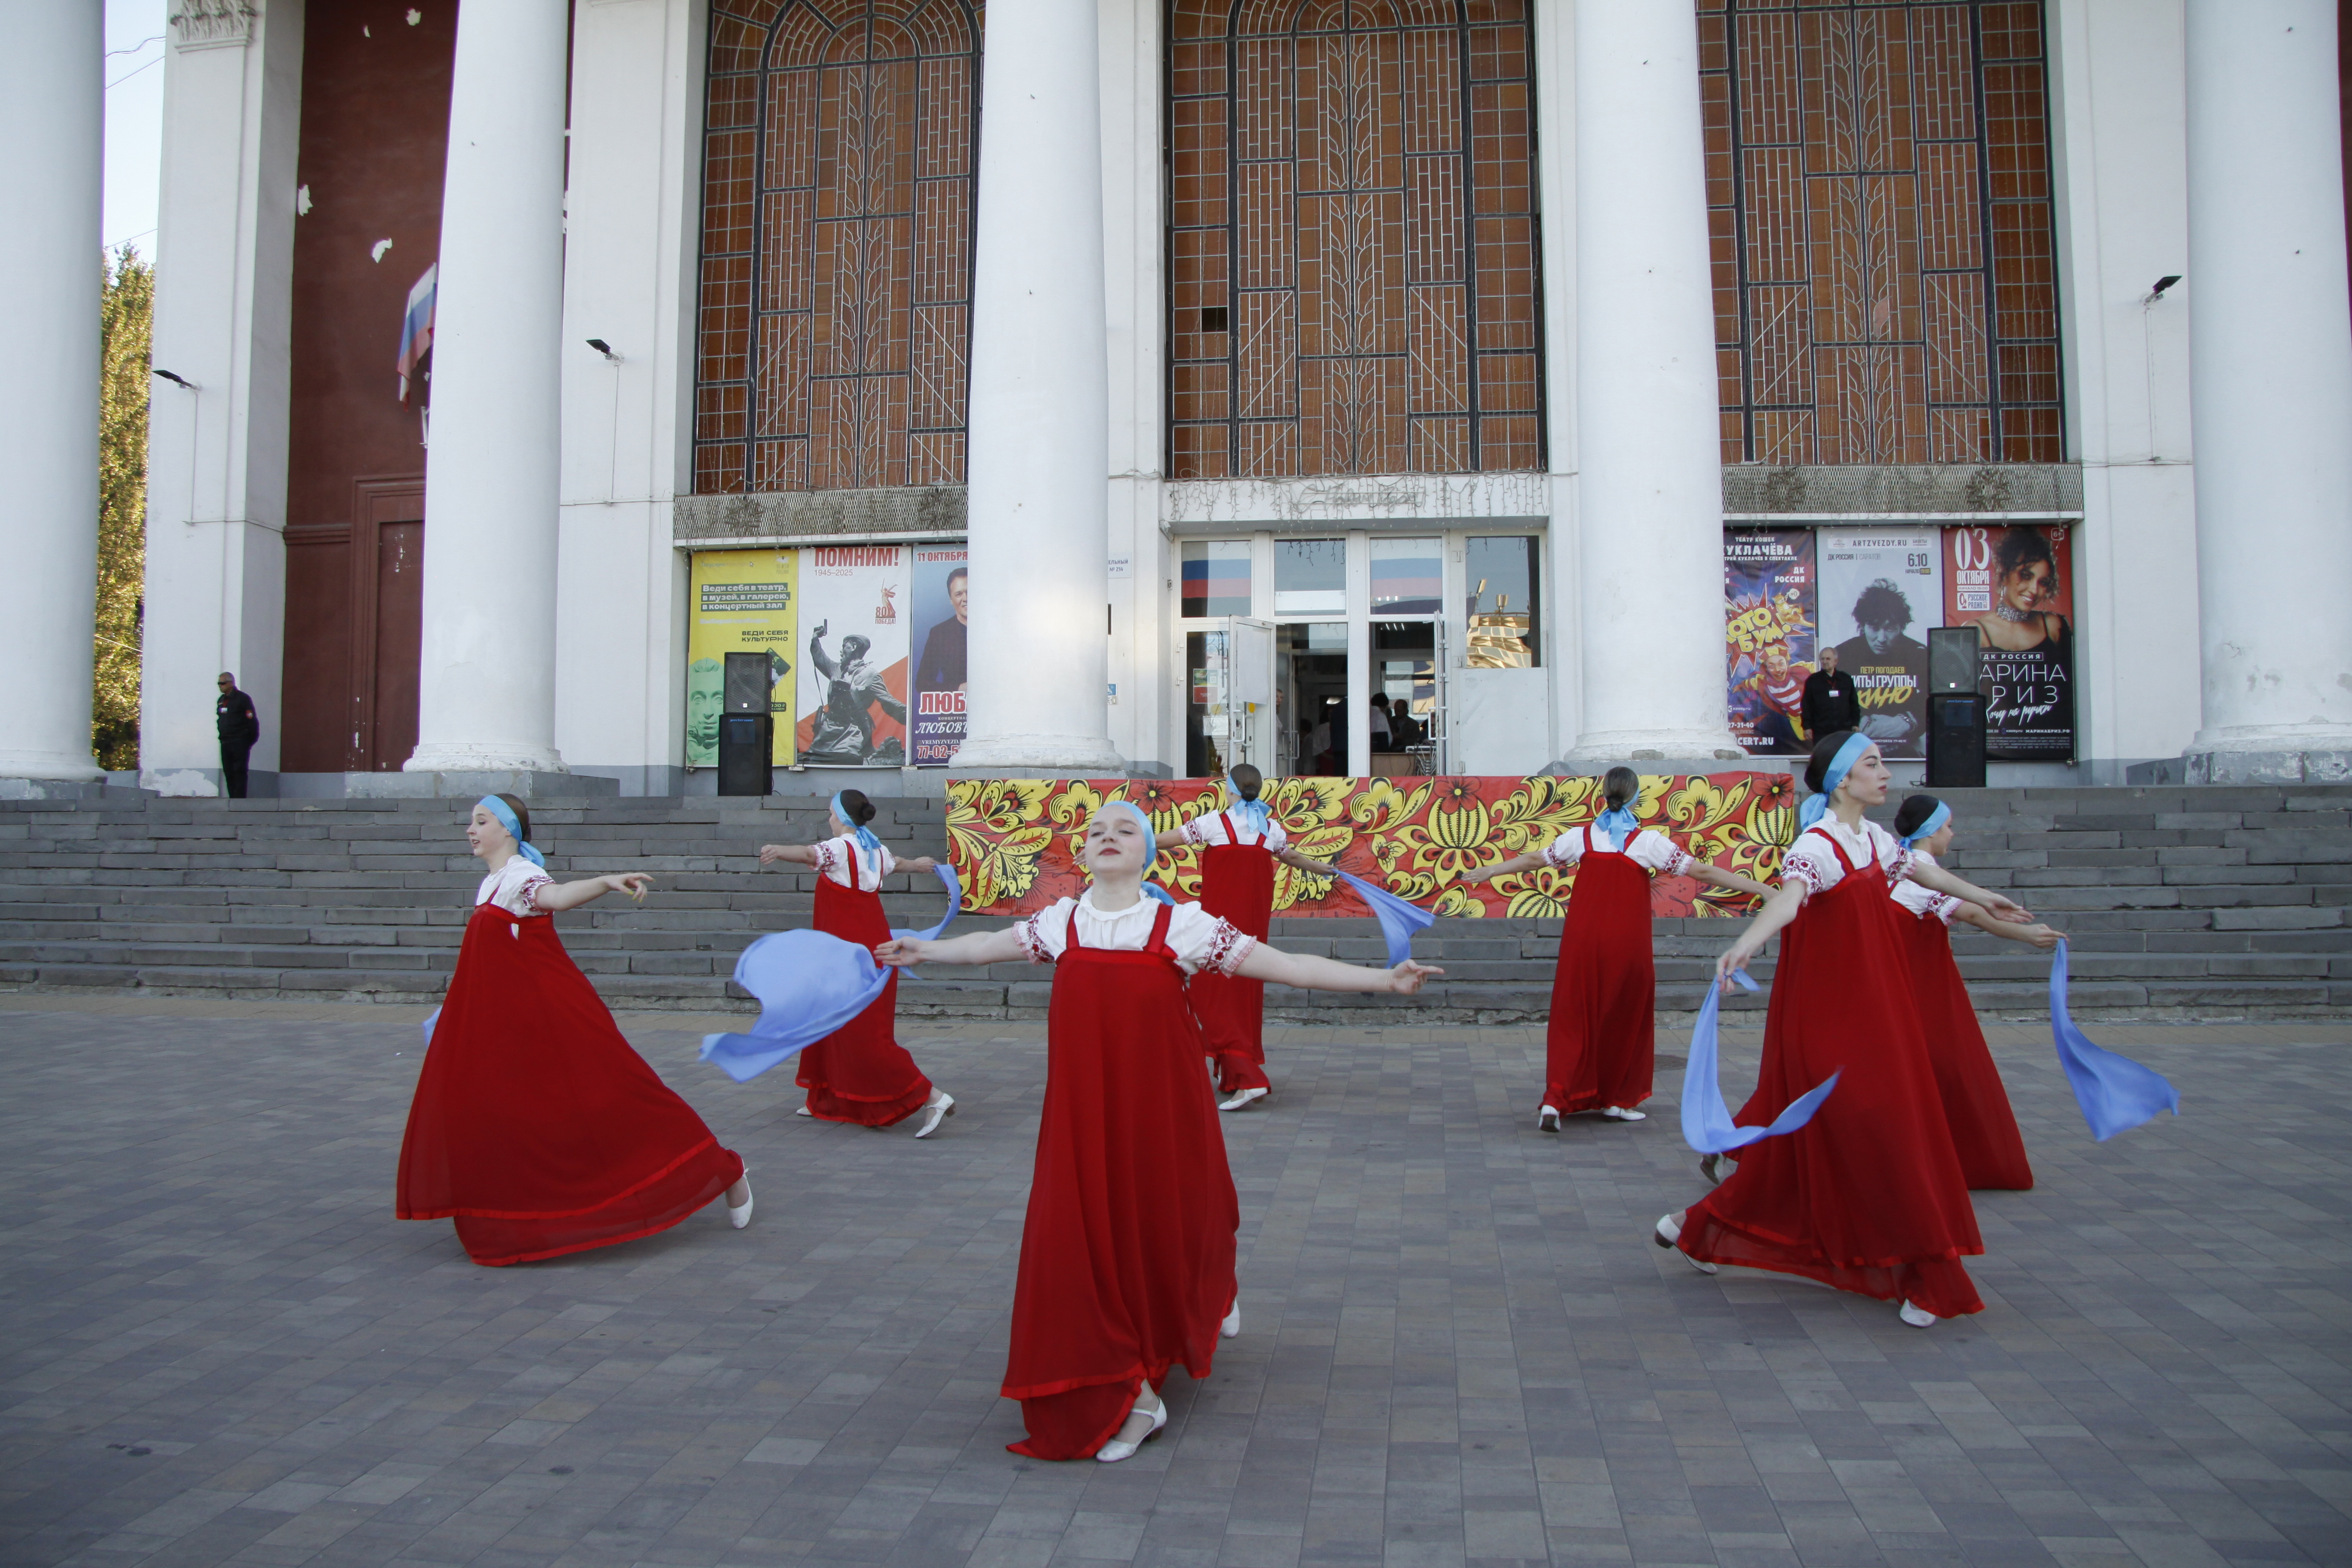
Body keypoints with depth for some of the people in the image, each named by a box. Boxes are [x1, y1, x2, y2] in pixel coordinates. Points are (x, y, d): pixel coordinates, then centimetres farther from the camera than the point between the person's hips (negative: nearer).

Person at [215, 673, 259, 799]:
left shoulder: (243, 699, -7)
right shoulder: (221, 701, 17)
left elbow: (253, 721, -10)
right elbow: (219, 720, 21)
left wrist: (251, 740, -9)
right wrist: (222, 737, 12)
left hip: (240, 743, -7)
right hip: (225, 743, 7)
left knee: (239, 772, -9)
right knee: (228, 773, 5)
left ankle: (239, 801, -10)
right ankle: (233, 799, 9)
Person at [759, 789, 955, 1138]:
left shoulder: (841, 848, -14)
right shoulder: (875, 850, 12)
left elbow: (810, 854, -37)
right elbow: (897, 863, 35)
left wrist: (778, 851, -56)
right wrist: (920, 864, 59)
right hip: (873, 944, 9)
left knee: (865, 1034, -7)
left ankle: (932, 1096, -12)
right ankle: (828, 1099, 29)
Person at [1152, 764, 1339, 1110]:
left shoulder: (1215, 822, -6)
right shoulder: (1270, 828, 8)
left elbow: (1167, 840, -3)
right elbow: (1293, 857, 26)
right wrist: (1322, 869, 46)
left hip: (1220, 914, -5)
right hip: (1256, 916, 5)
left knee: (1215, 991, -5)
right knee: (1247, 989, 14)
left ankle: (1247, 1078, -18)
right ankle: (1235, 1076, 23)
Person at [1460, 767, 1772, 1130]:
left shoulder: (1581, 838, 4)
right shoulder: (1649, 842, -4)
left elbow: (1533, 859, 16)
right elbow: (1702, 871, -5)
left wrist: (1490, 871, 31)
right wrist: (1762, 889, 0)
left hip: (1582, 941, 2)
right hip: (1626, 945, -2)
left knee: (1573, 1018, 7)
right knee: (1625, 1020, 14)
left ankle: (1555, 1101, -5)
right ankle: (1616, 1100, 24)